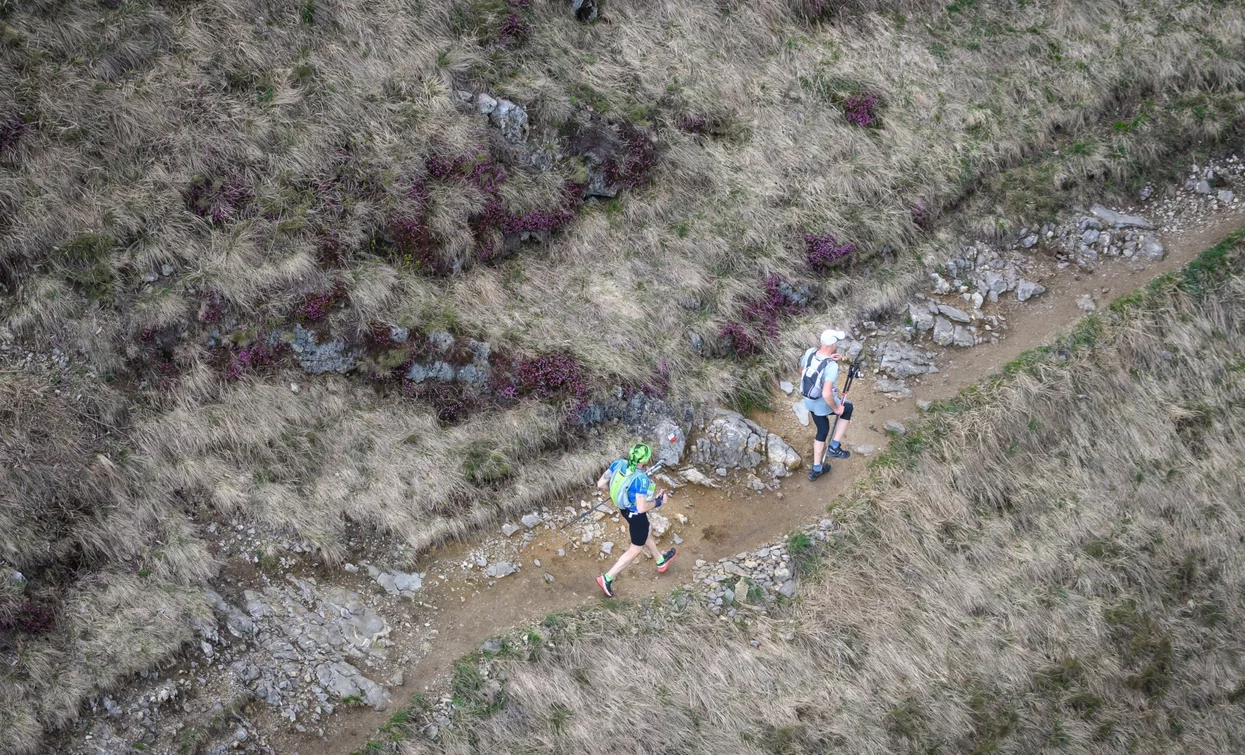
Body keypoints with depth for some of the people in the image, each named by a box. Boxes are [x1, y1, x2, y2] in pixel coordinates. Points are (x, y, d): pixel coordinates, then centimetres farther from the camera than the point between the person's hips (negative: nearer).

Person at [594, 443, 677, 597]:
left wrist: (615, 493, 9)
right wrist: (658, 501, -16)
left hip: (624, 508, 8)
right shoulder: (641, 479, -36)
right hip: (636, 515, -8)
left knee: (647, 534, 32)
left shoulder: (618, 464, -18)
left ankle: (661, 562, 58)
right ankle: (607, 579, 17)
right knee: (636, 549, 15)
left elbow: (601, 484, -9)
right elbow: (642, 508, -32)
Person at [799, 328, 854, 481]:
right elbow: (827, 394, -38)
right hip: (824, 404, -6)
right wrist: (836, 409, -19)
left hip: (809, 402, 6)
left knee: (822, 430, 27)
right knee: (847, 408, 25)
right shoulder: (832, 366, -33)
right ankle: (835, 447, 24)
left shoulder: (810, 352, -13)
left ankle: (816, 469, 38)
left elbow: (801, 369, 9)